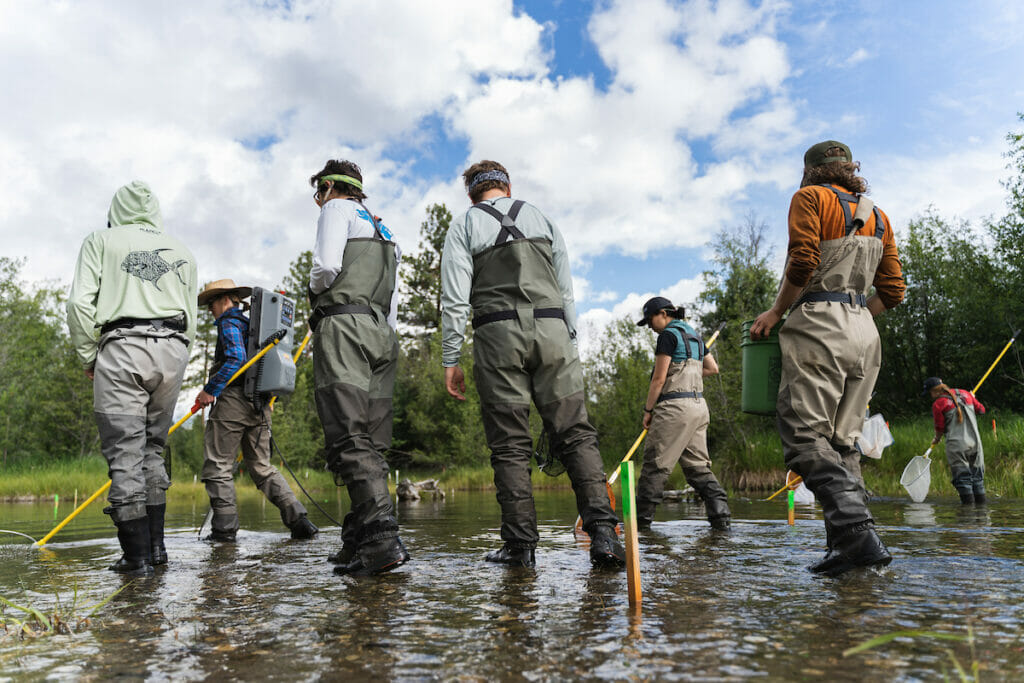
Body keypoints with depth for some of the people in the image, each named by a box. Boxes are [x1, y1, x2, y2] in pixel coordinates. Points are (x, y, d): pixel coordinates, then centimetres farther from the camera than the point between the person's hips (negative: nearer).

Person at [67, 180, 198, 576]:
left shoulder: (101, 241, 10)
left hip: (122, 348, -4)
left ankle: (137, 557, -2)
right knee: (152, 448, 14)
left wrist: (88, 358, 7)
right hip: (172, 350, 4)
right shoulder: (181, 252, 20)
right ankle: (155, 544, 14)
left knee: (125, 453, -2)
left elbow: (80, 303, -2)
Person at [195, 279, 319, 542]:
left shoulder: (229, 323, -3)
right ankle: (298, 519, -1)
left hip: (233, 399, -8)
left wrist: (209, 390, -18)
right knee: (262, 467, 9)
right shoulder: (252, 324, 23)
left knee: (218, 465, 0)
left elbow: (235, 358, -19)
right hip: (260, 404, 8)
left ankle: (224, 528, -1)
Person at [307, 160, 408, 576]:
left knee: (349, 438, -17)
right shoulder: (384, 232, 31)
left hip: (343, 325, -8)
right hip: (381, 332, 8)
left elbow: (327, 266, -10)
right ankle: (357, 541, 3)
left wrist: (314, 289, 10)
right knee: (371, 442, 3)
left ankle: (382, 538, -27)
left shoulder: (338, 210, 8)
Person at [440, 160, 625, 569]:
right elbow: (566, 292, 16)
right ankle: (602, 531, -12)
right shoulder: (541, 218, 20)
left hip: (497, 334, -2)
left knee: (510, 443, 2)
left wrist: (450, 361, 3)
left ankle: (520, 545, 3)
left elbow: (455, 298, 1)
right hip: (552, 328, 2)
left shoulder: (464, 226, 12)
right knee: (575, 433, 0)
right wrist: (572, 345, 20)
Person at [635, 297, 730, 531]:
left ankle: (641, 518, 4)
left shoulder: (668, 335, -8)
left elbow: (659, 378, -11)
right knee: (698, 465, 8)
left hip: (675, 406, -9)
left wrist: (647, 410, -4)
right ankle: (720, 513, -3)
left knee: (655, 463, -2)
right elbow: (713, 368, 25)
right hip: (699, 406, 9)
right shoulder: (693, 335, 18)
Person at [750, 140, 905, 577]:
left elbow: (803, 263, -12)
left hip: (819, 327, -7)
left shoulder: (810, 198, 3)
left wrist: (776, 312, -2)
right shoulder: (876, 216, 21)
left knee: (804, 434, -11)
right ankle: (848, 543, 3)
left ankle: (855, 528, -25)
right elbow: (892, 290, 15)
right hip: (865, 334, 7)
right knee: (843, 441, 7)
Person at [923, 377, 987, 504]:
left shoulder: (938, 404, -6)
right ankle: (981, 502, 14)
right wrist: (973, 400, 39)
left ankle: (968, 501, 1)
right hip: (975, 442, 5)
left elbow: (940, 428, 0)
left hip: (956, 445, -5)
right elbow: (981, 410, 20)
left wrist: (936, 439, 20)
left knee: (962, 477, 2)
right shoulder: (965, 394, 10)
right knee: (977, 476, 12)